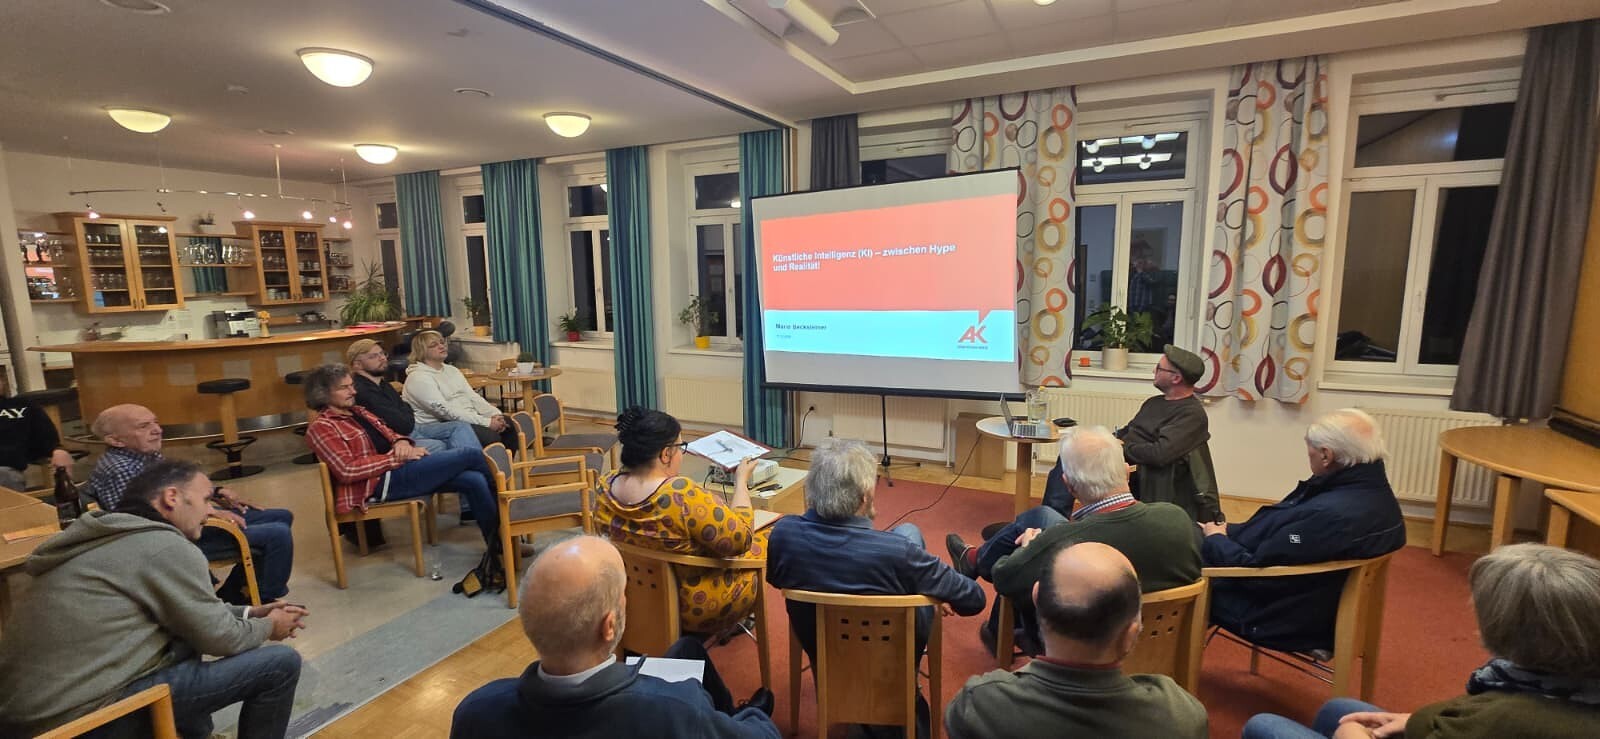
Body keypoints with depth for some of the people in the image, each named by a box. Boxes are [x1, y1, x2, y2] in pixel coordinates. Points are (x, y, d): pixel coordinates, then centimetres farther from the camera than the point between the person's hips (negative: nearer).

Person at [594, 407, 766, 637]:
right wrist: (741, 480, -15)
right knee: (766, 541, 14)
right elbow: (740, 539, -26)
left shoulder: (606, 489, -12)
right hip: (693, 610, -7)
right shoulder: (683, 494, -35)